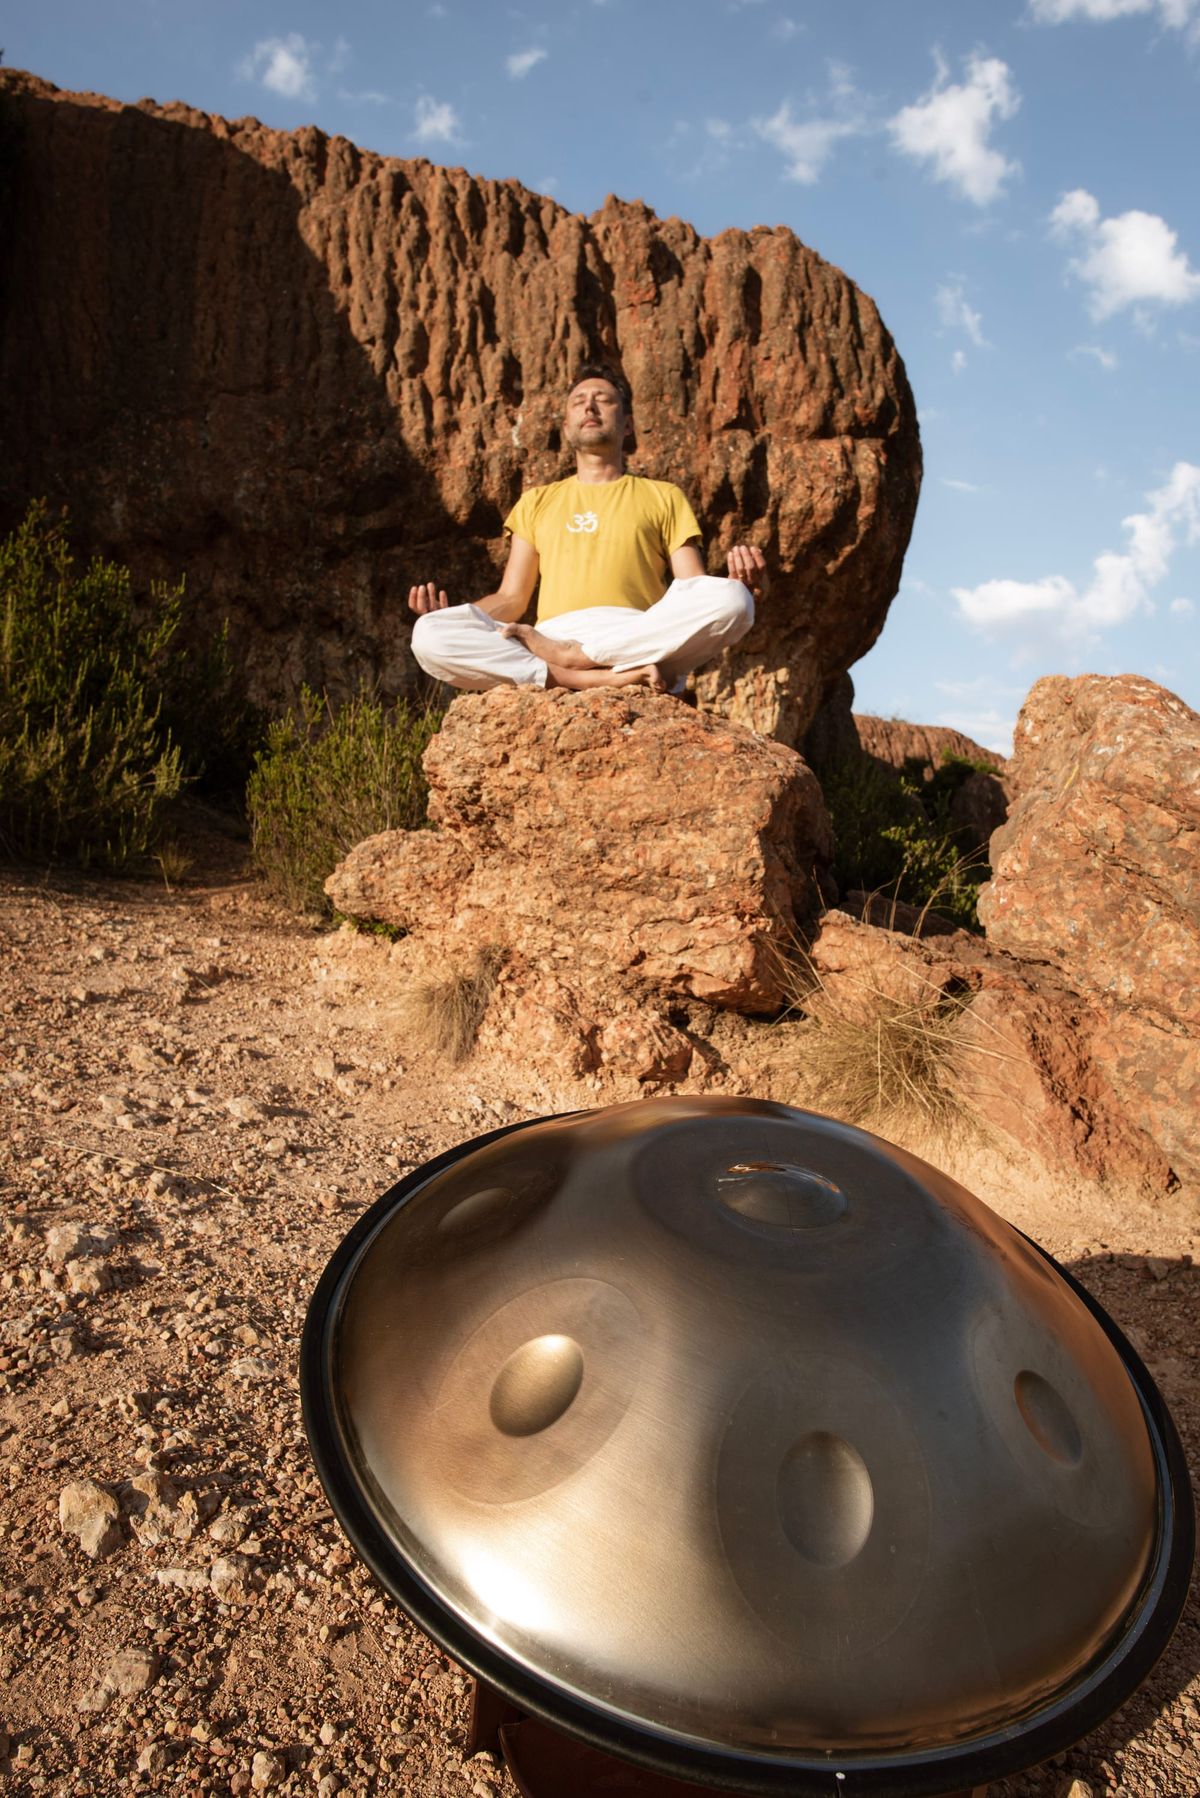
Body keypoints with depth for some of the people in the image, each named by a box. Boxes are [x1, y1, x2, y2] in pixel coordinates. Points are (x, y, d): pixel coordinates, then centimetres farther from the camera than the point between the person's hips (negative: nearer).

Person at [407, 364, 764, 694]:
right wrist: (450, 613, 0)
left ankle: (567, 655, -28)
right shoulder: (536, 501, 29)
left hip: (643, 642, 0)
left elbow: (697, 595, 13)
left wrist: (736, 582, -11)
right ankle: (602, 678, -33)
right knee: (430, 635, -25)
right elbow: (511, 598, 21)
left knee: (732, 600, -30)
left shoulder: (663, 496, 24)